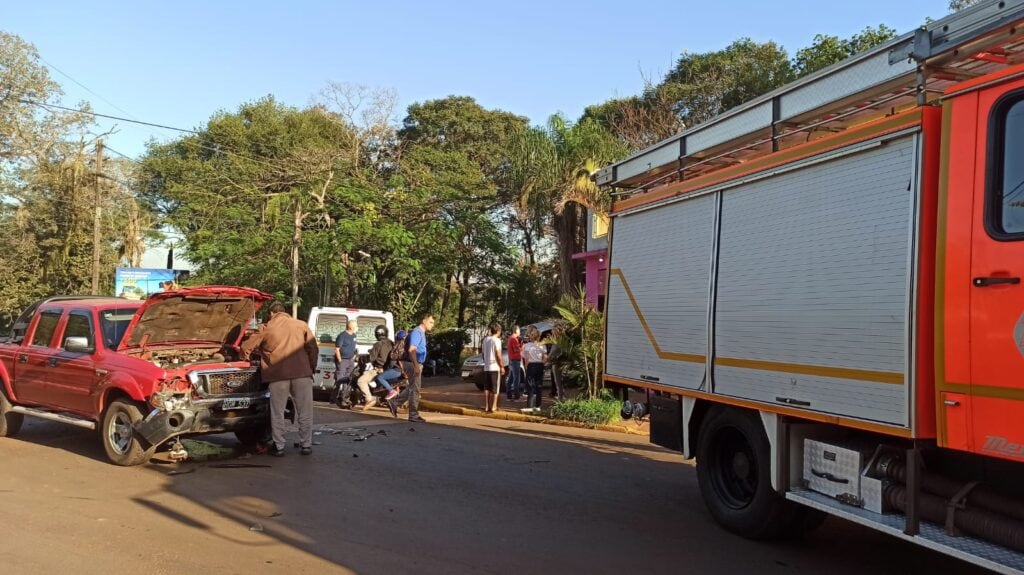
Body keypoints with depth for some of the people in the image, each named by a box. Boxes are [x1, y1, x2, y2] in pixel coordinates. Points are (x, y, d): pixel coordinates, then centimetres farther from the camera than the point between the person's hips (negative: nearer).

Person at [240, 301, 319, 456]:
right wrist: (312, 368, 14)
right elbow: (313, 349, 5)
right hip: (302, 373, 1)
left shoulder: (267, 328, 10)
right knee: (304, 411, 8)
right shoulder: (301, 325, 11)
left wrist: (246, 356, 37)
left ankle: (279, 447, 10)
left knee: (277, 413, 9)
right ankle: (306, 445, 10)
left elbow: (246, 347, 15)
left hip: (278, 374, 0)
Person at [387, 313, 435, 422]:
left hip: (416, 364, 10)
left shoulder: (422, 333, 15)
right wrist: (416, 366, -29)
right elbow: (411, 350, -25)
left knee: (412, 388, 17)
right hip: (413, 364, -10)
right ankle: (414, 415, 4)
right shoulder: (417, 332, -16)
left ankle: (394, 403, 24)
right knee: (415, 389, -3)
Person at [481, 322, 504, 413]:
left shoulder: (485, 339, 8)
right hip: (495, 367, -6)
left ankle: (486, 406, 11)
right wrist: (502, 367, -10)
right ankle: (494, 407, 0)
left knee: (487, 388, 10)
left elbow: (483, 353, 13)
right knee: (495, 388, 1)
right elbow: (498, 355, -16)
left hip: (486, 367, 6)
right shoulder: (496, 340, -13)